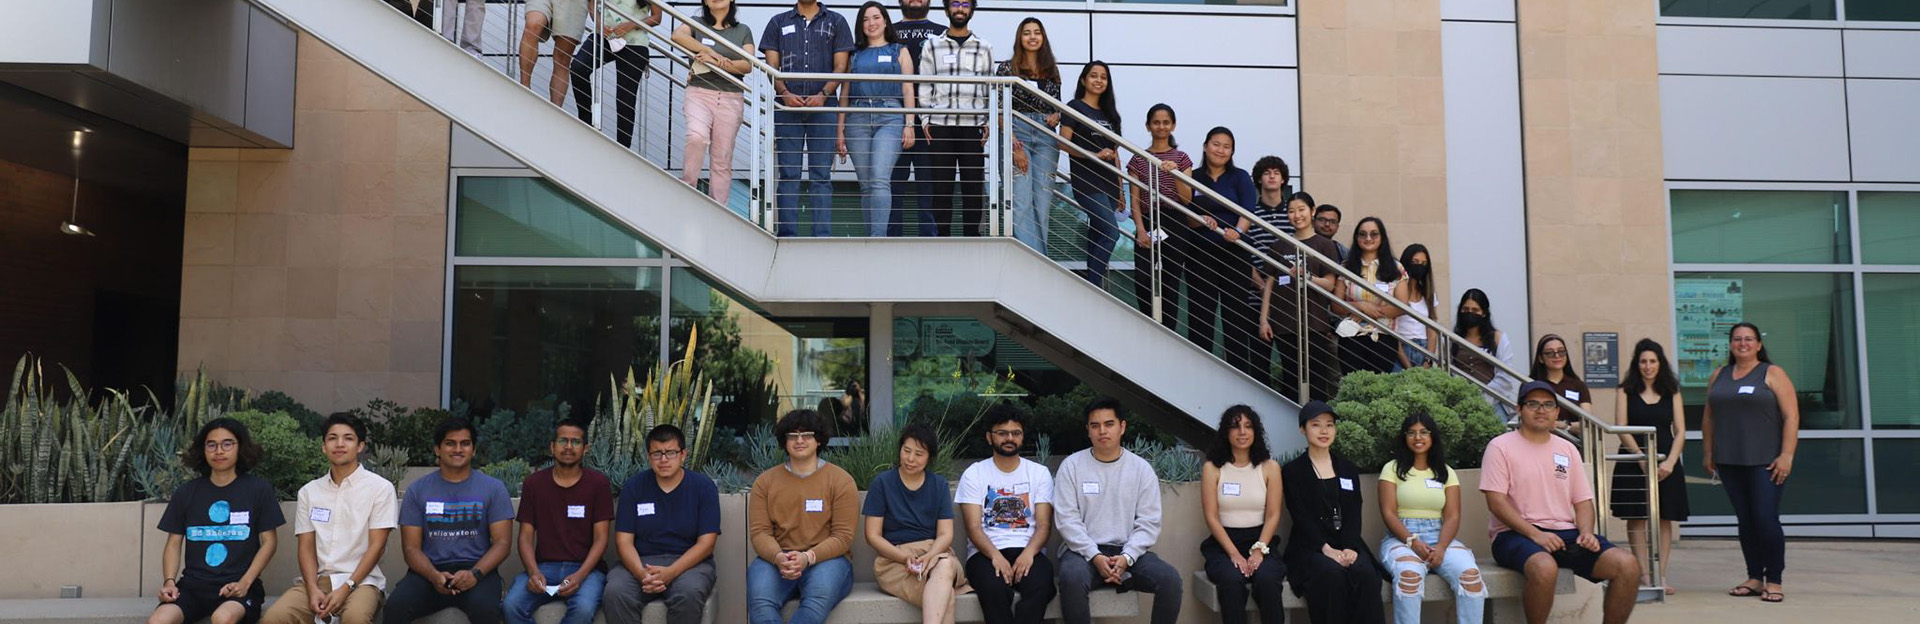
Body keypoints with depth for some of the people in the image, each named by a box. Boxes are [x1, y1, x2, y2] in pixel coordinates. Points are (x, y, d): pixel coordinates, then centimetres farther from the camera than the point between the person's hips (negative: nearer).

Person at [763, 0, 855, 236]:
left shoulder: (836, 22, 12)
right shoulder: (779, 22, 15)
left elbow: (841, 66, 5)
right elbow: (772, 66, 9)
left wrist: (823, 95, -11)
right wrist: (785, 93, -9)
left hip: (823, 108, -1)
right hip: (788, 107, 1)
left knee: (821, 175, -2)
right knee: (788, 174, -1)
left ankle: (822, 235, -3)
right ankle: (788, 235, 0)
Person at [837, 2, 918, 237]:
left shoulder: (899, 51, 15)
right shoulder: (854, 53, 18)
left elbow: (908, 90, 8)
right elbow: (844, 94, 15)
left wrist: (910, 125, -4)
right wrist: (840, 130, 7)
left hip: (890, 117, -3)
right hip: (857, 118, 3)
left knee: (880, 180, -18)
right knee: (865, 184, 1)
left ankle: (878, 237, -25)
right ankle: (872, 238, 6)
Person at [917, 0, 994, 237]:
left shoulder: (984, 47, 12)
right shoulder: (932, 46, 11)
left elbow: (991, 88, 10)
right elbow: (924, 85, 8)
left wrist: (989, 122, 2)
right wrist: (925, 119, 0)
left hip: (973, 126, 0)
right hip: (940, 125, 0)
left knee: (973, 183, 0)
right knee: (941, 183, 1)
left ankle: (974, 235, 7)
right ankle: (942, 235, 7)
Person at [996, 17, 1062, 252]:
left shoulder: (1052, 70, 15)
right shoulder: (1007, 68, 2)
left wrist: (1057, 116, 0)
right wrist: (1014, 145, -13)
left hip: (1046, 138, 4)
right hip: (1016, 135, -4)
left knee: (1042, 203, 1)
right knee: (1022, 202, -12)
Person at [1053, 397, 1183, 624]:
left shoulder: (1142, 468, 7)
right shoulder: (1071, 465, 3)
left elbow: (1149, 522, 2)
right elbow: (1066, 519, -4)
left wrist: (1126, 557, -15)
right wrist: (1095, 557, -16)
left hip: (1128, 552, 2)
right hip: (1084, 551, -2)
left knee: (1170, 579, -24)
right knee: (1071, 578, -35)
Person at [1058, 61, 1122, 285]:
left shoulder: (1108, 113, 19)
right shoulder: (1074, 108, 0)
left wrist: (1120, 186, 16)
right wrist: (1095, 155, -18)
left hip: (1108, 181, 7)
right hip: (1086, 181, -7)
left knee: (1098, 234, 6)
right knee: (1111, 233, -17)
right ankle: (1093, 285, -12)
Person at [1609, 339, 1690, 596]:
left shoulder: (1671, 392, 10)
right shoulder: (1626, 391, 4)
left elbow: (1680, 431, 5)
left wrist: (1670, 462, -9)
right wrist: (1642, 458, -11)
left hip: (1666, 462, 2)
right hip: (1634, 461, -2)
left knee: (1665, 518, 0)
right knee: (1637, 518, -4)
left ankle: (1661, 576, 3)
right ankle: (1643, 576, 0)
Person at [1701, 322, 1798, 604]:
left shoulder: (1772, 374, 0)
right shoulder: (1718, 377, 13)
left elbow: (1791, 416, -6)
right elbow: (1709, 417, 16)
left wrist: (1786, 456, -13)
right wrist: (1708, 452, 10)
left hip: (1766, 463, -4)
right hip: (1729, 463, 4)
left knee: (1766, 519, -9)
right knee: (1745, 521, 7)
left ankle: (1774, 582, 0)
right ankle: (1755, 578, 14)